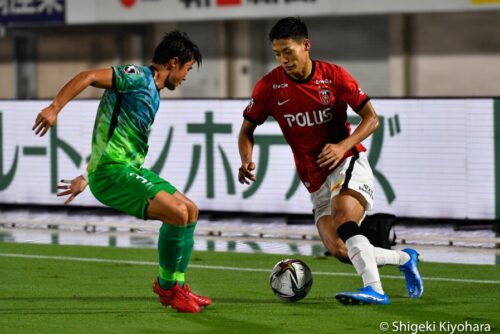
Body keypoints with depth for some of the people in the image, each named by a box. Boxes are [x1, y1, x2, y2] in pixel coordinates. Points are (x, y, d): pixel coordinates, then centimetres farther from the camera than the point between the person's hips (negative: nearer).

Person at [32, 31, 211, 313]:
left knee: (191, 210, 12)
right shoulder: (138, 77, -8)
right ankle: (166, 285, -1)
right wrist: (55, 108, -32)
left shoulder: (152, 94, 21)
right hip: (112, 172, -10)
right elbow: (89, 77, -21)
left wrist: (85, 178, 29)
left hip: (131, 170, 10)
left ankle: (175, 287, 20)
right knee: (178, 213, -21)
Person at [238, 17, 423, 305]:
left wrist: (344, 145, -21)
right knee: (338, 249, -11)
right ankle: (404, 259, 14)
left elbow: (372, 118, -4)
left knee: (343, 214, -34)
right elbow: (247, 130, 6)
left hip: (348, 163, -4)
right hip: (316, 181, 4)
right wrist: (247, 161, -15)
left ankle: (375, 290, -38)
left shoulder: (334, 76, -7)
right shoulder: (269, 87, -3)